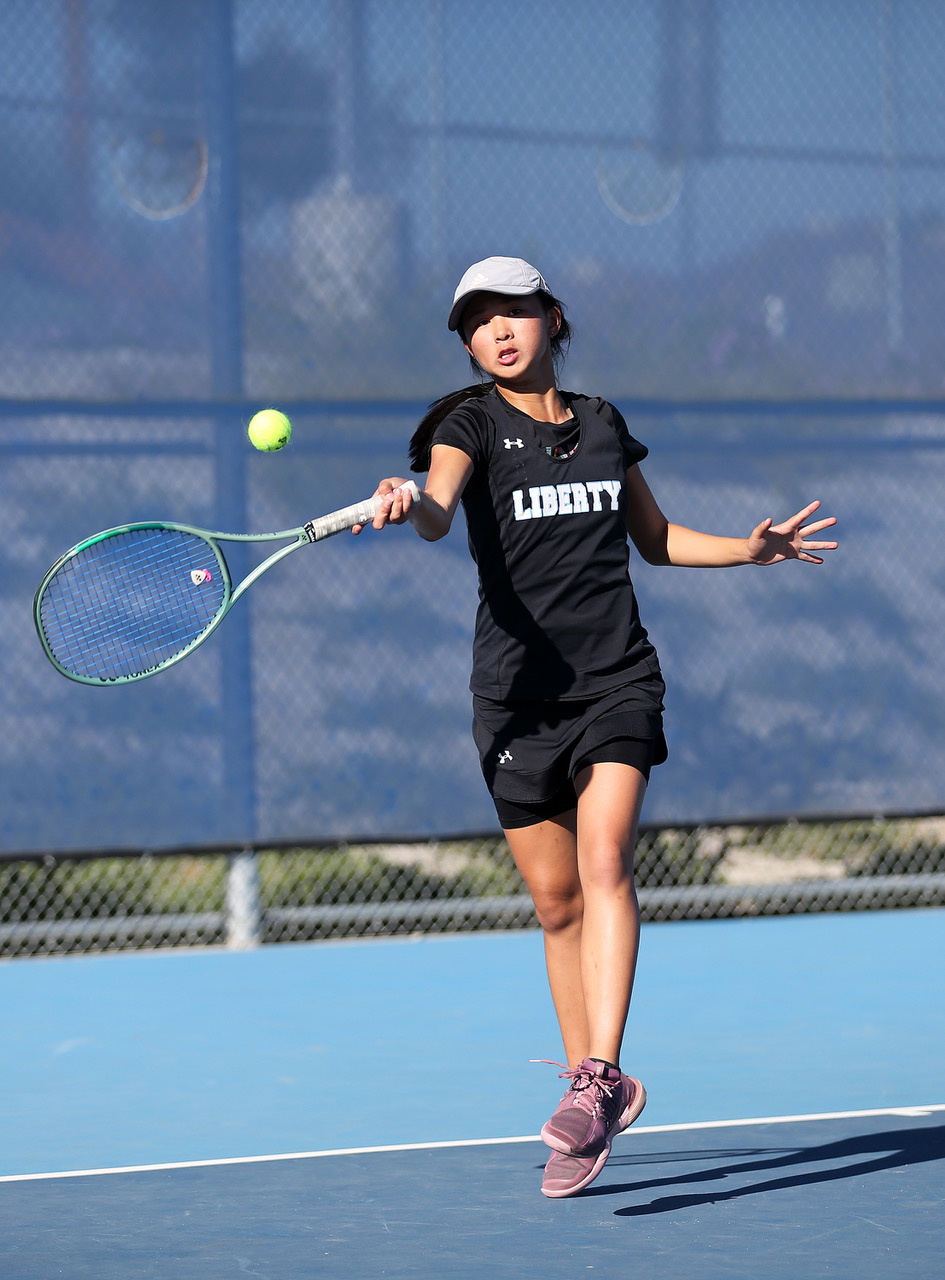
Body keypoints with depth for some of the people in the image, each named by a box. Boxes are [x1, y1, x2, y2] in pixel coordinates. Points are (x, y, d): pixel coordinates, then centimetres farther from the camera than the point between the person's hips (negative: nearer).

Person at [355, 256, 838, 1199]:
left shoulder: (602, 423, 12)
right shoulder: (470, 423, 0)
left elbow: (655, 538, 27)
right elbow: (439, 514, -23)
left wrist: (749, 549, 14)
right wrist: (409, 507, -45)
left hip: (618, 679, 1)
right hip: (518, 690, -1)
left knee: (605, 860, -20)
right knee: (555, 899, 4)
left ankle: (599, 1077, -27)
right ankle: (591, 1094, 18)